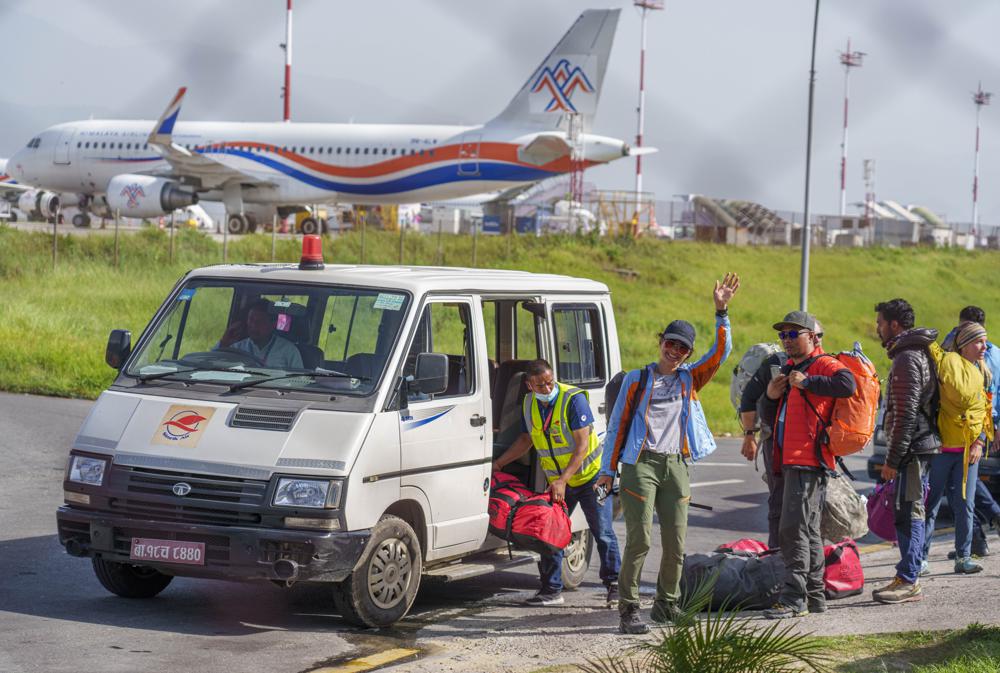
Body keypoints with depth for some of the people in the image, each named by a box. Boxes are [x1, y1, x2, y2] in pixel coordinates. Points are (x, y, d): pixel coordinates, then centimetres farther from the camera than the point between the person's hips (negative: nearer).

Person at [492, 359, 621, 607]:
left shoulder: (573, 399, -22)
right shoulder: (528, 404, -2)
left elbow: (582, 446, -24)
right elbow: (526, 440, 14)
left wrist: (563, 480, -28)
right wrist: (498, 463, 6)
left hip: (590, 476, -6)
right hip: (556, 481, 6)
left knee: (602, 533, -4)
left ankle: (614, 585, 5)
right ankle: (551, 589, 9)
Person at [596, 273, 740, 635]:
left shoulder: (689, 379, 15)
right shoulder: (636, 380, 7)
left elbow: (720, 352, 6)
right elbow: (617, 424, 7)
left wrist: (721, 312, -5)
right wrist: (608, 469, 3)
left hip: (676, 466, 4)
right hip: (641, 464, -4)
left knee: (676, 543, 6)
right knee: (640, 539, -12)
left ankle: (666, 605, 20)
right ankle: (629, 609, -10)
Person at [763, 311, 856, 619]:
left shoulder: (823, 365, -8)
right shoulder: (790, 368, 21)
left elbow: (847, 384, -28)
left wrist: (806, 382, -21)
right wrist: (772, 395, 10)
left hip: (808, 460, -10)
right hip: (791, 461, 10)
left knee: (793, 529, -14)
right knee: (808, 530, 14)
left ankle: (794, 598, -15)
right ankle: (814, 596, 21)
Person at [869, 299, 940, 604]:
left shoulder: (906, 359, -15)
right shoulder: (918, 353, 18)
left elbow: (906, 415, -21)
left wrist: (893, 460, -19)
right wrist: (895, 457, 24)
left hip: (912, 449, -10)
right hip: (923, 445, 10)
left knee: (908, 513, -9)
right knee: (910, 513, 12)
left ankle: (907, 581, -9)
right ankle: (909, 579, 17)